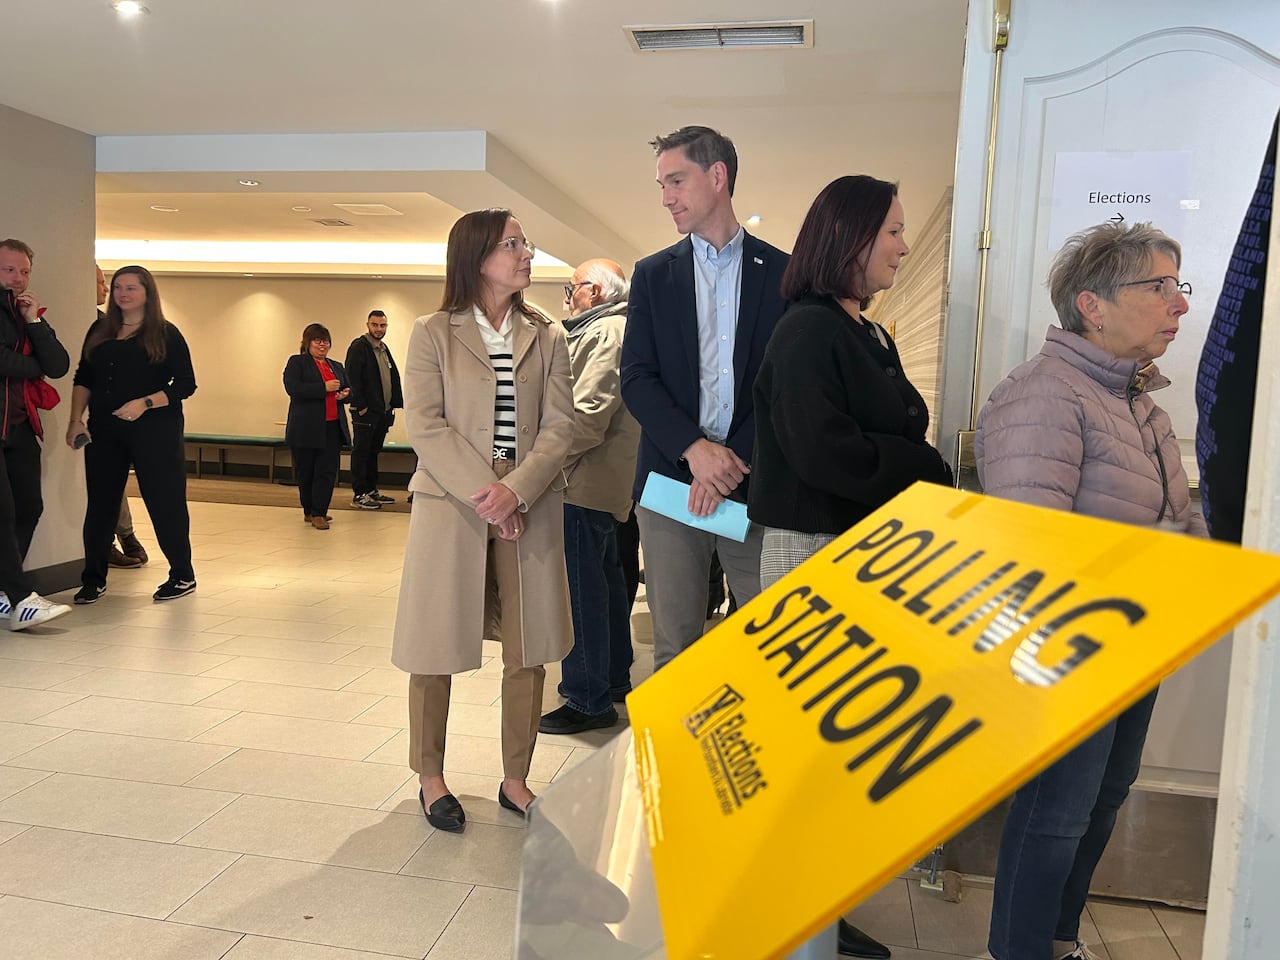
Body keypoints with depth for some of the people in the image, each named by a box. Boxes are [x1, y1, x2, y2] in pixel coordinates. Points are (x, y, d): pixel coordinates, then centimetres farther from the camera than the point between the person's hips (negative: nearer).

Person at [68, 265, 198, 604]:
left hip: (155, 430, -5)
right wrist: (76, 420, 2)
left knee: (164, 500, -2)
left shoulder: (166, 334, 0)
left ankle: (182, 576, 10)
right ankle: (93, 579, 19)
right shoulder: (99, 333, 14)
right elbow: (83, 379, 14)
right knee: (100, 502, 8)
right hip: (103, 429, 5)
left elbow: (186, 384, -6)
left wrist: (144, 403, -17)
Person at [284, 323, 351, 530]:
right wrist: (324, 387, -18)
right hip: (306, 428, -4)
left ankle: (319, 513, 2)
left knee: (328, 471, -3)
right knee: (305, 472, 5)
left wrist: (345, 394, -1)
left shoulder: (336, 366, 20)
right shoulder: (296, 362, 2)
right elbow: (292, 387, -14)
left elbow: (348, 389, 24)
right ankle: (309, 511, 19)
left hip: (332, 428, 4)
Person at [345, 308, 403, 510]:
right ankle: (359, 495, 2)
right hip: (365, 412, -8)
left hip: (383, 411, 8)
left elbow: (394, 377, 18)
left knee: (374, 451, 14)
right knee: (361, 452, -2)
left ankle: (372, 490, 22)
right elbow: (352, 378, -16)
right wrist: (361, 406, -18)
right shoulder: (359, 346, -9)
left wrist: (394, 403, 8)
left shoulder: (384, 349, 17)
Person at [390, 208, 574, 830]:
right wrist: (482, 491, -17)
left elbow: (559, 425, 0)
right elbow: (424, 424, -7)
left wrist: (515, 490, -15)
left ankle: (515, 779, 22)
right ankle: (431, 777, 24)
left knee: (528, 651, 5)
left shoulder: (546, 337, 8)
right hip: (450, 504, -2)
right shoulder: (432, 334, 2)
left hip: (530, 507, 2)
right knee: (435, 646, 5)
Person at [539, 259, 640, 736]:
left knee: (580, 589, -7)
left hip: (584, 483, -12)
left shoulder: (606, 332, -14)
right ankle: (614, 679, 32)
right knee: (605, 581, 19)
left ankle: (588, 700, 1)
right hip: (601, 482, 12)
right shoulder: (605, 329, 20)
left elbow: (589, 415, -24)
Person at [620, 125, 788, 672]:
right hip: (670, 481, 1)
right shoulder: (653, 274, 11)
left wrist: (737, 459, -12)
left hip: (752, 481, -1)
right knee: (675, 647, 6)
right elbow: (636, 378, 2)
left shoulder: (781, 272, 6)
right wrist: (695, 448, -12)